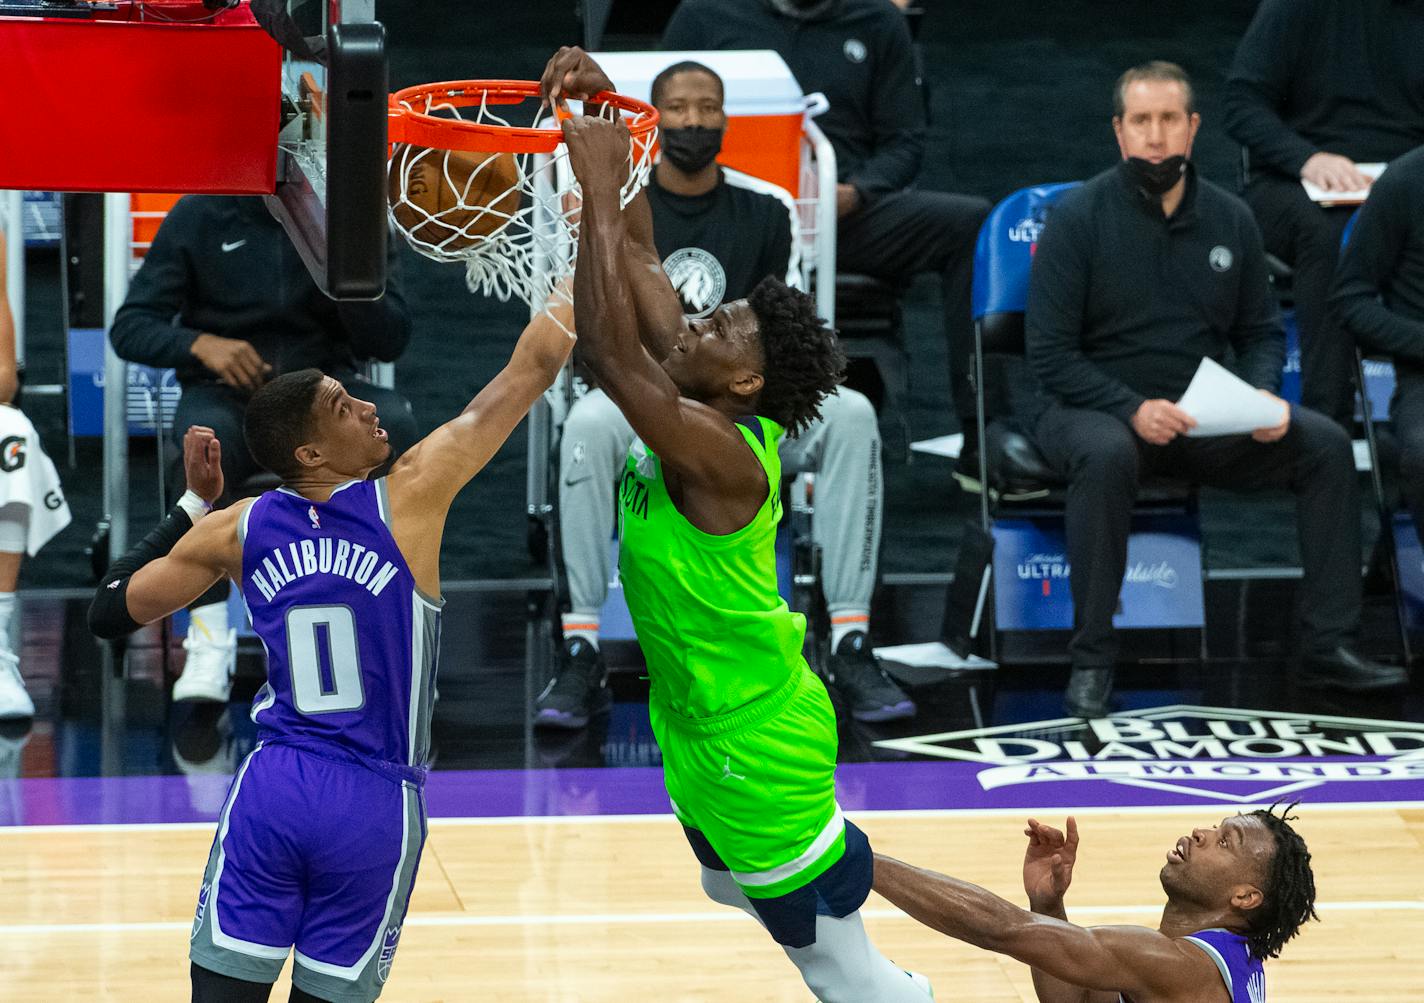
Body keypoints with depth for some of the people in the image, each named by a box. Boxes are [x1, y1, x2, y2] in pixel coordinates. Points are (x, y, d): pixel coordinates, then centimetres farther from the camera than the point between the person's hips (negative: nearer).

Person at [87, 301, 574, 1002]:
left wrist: (193, 504, 18)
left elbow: (108, 613, 12)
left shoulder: (234, 530, 1)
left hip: (271, 790, 2)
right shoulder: (411, 496, -7)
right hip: (376, 808, -2)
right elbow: (536, 365, 0)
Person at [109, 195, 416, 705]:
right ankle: (209, 637, -37)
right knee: (206, 433, -38)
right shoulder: (200, 216, -1)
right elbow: (129, 327, -1)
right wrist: (200, 343, -21)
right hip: (228, 393, -1)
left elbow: (389, 342, -2)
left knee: (393, 421, -32)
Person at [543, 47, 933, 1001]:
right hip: (704, 723, 9)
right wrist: (605, 124, -12)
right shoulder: (697, 413, -5)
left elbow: (611, 349, -41)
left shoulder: (721, 454, -29)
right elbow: (642, 258, -2)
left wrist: (599, 187, -39)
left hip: (757, 744, -9)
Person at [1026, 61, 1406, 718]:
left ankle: (1329, 646, -10)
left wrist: (1263, 394, -10)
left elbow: (1260, 331, 13)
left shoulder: (1230, 219, 5)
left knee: (1325, 443, -15)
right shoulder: (1079, 218, -9)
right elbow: (1049, 353, -12)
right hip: (1096, 410, -4)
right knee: (1106, 456, -39)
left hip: (1202, 417, 5)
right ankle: (1091, 660, -29)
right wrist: (1133, 410, -25)